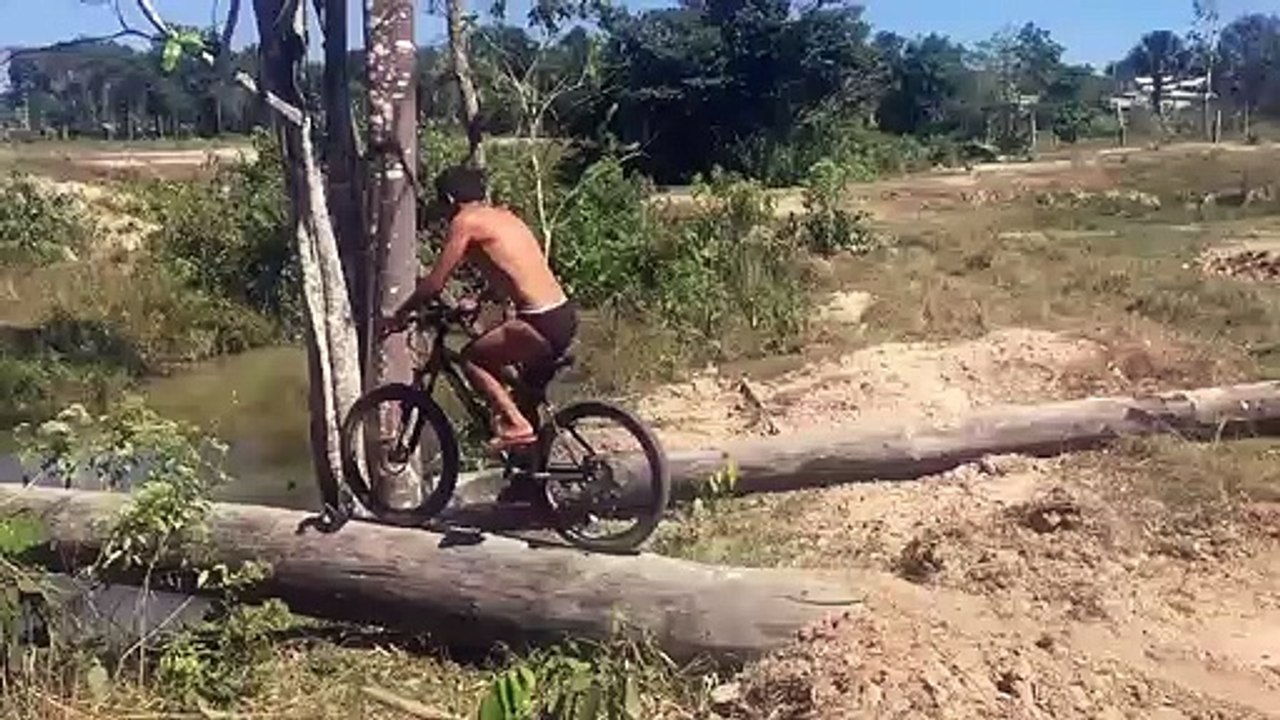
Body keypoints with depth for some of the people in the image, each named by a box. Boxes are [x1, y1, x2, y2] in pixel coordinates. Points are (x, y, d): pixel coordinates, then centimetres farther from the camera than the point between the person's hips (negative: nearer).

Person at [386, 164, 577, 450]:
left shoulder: (466, 221, -5)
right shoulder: (503, 215, 19)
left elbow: (434, 284, -5)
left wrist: (399, 316, 8)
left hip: (543, 323, -9)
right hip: (564, 315, 9)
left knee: (471, 358, 7)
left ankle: (515, 423, -3)